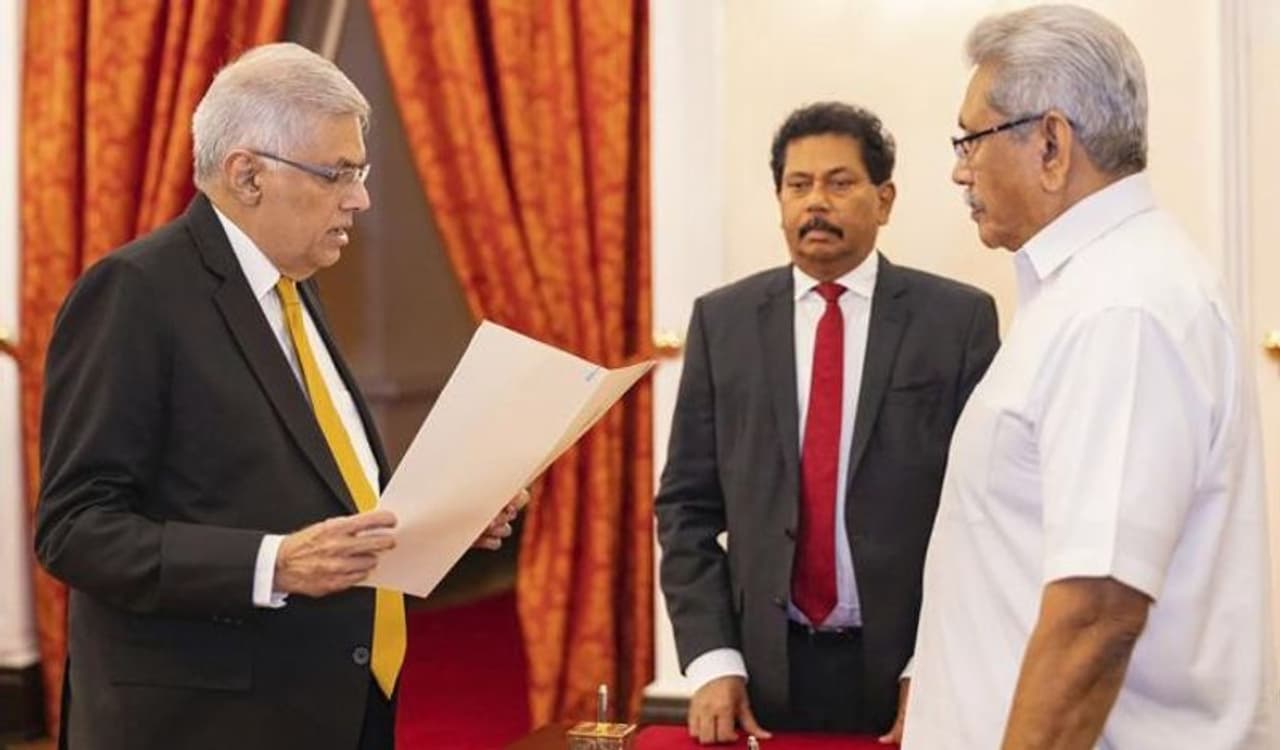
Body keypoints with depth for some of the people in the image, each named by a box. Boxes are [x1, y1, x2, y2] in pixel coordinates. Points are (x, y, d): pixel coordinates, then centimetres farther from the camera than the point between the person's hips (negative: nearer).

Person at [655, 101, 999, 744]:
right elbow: (687, 504, 4)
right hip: (767, 668, 2)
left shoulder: (959, 318, -2)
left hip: (911, 669, -1)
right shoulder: (722, 321, 4)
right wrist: (712, 662, -5)